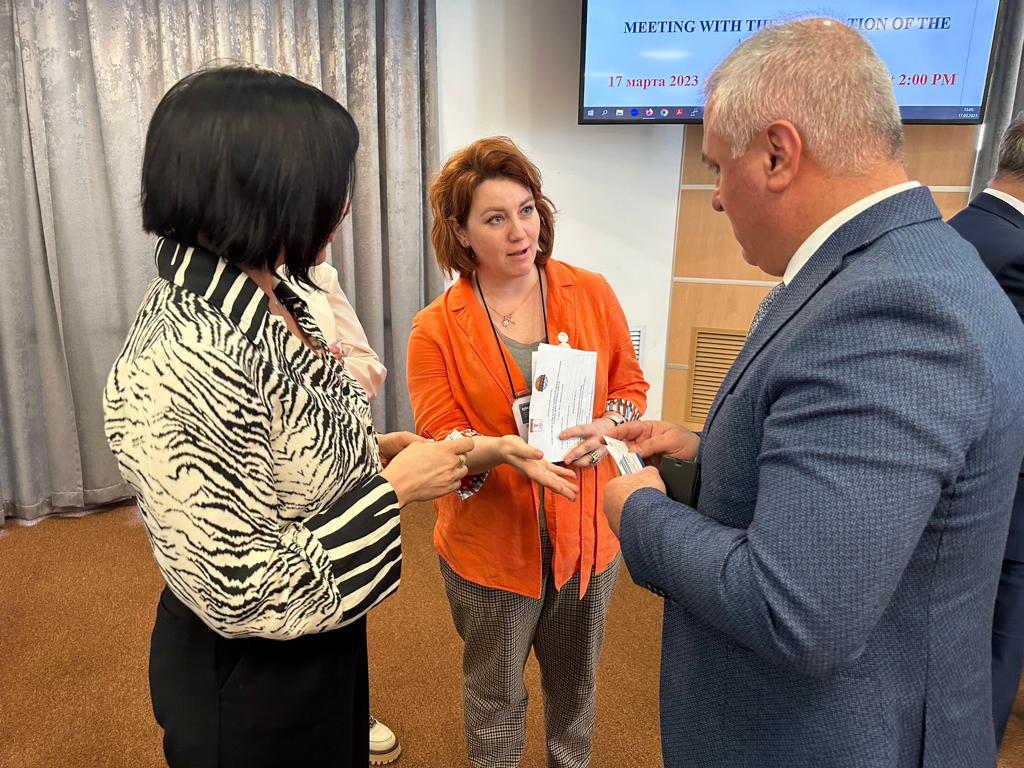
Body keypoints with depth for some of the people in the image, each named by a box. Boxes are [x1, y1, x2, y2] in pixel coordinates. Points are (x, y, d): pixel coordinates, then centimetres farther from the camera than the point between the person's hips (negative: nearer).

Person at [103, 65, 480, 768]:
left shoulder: (265, 301, -5)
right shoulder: (186, 363, -33)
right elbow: (239, 594, -29)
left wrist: (368, 451, -2)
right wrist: (396, 489, -24)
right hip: (251, 681, -7)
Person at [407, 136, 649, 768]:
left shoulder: (591, 293, -5)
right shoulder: (436, 329, -10)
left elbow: (630, 385, 5)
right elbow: (439, 441, -10)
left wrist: (605, 425, -16)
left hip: (586, 532, 3)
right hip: (491, 543, -2)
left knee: (575, 680, 25)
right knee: (496, 696, 19)